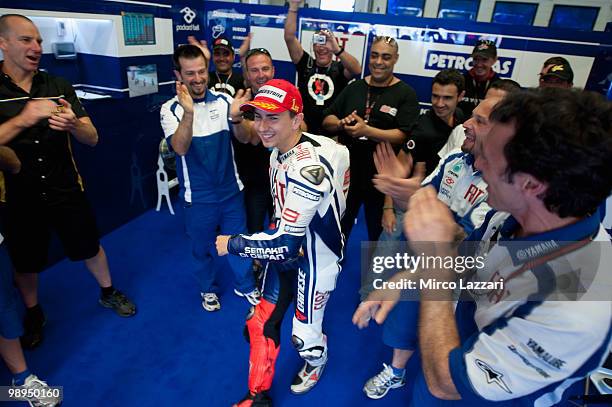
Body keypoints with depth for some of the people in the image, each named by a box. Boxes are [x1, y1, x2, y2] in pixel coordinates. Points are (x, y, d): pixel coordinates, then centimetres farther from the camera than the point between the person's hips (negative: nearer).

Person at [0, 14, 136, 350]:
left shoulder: (58, 86, -2)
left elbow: (92, 138, -7)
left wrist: (72, 124, -28)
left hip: (66, 189, 1)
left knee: (89, 247, 15)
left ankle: (108, 293, 40)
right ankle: (33, 314, 42)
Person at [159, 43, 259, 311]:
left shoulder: (223, 100, -5)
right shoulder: (170, 109, -11)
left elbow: (243, 138, -10)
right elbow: (180, 148, -25)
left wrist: (235, 118, -32)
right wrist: (188, 113, -41)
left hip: (231, 189, 2)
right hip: (198, 196, -2)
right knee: (203, 247, 17)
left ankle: (245, 285, 41)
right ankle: (208, 288, 43)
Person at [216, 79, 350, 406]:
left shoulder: (308, 166, -33)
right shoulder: (279, 150, -3)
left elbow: (286, 243, -31)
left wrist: (231, 244, -18)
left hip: (316, 257, -7)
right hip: (287, 248, 8)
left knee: (304, 335, 11)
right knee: (260, 324, 12)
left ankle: (317, 362, 48)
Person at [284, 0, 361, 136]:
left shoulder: (339, 68, -2)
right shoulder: (306, 63, 2)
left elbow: (357, 70, -24)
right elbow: (289, 37, -7)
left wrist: (337, 49, -39)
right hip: (304, 129, 1)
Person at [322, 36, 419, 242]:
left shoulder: (406, 93, -6)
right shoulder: (354, 87, 7)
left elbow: (404, 135, -17)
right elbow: (327, 121, 6)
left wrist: (366, 130, -28)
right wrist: (341, 123, -16)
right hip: (346, 173, 4)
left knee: (379, 232, 18)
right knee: (338, 229, 19)